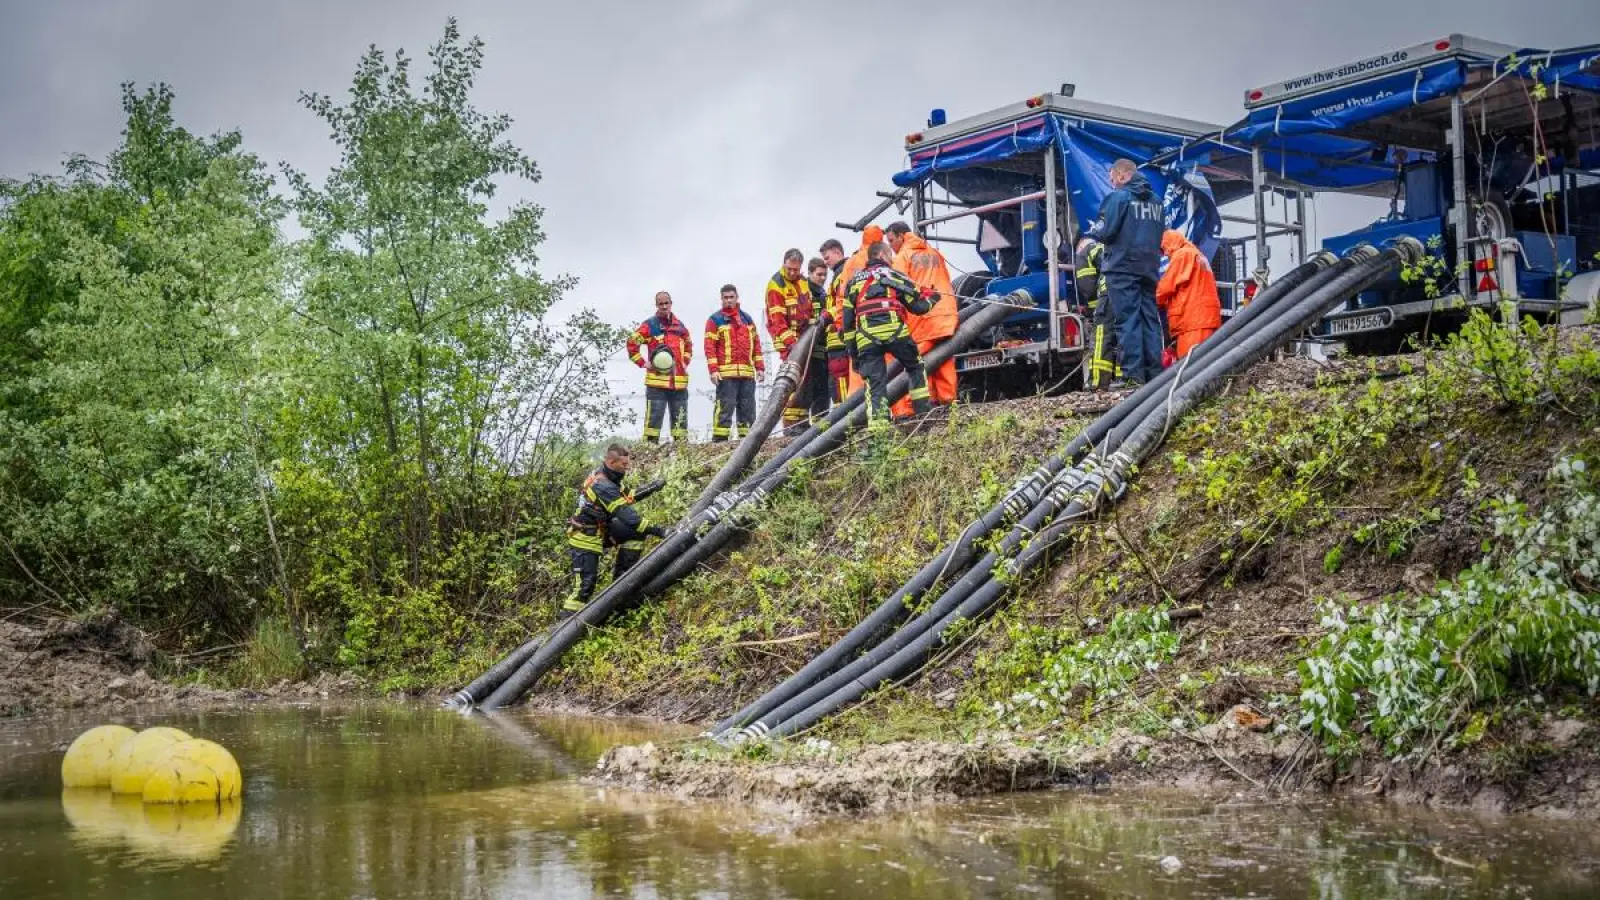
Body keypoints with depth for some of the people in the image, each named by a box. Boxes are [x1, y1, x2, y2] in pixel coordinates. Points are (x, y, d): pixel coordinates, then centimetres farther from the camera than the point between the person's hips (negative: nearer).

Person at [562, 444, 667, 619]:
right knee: (585, 586, -9)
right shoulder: (604, 487, -28)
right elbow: (627, 516, -31)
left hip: (598, 528, 9)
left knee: (636, 532, 6)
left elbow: (625, 497, 13)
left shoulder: (600, 475, 1)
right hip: (585, 539, -9)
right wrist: (655, 530, -28)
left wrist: (649, 489, 1)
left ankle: (621, 577, 12)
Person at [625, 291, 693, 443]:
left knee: (680, 418, 8)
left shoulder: (679, 325, 14)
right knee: (654, 417, -7)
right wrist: (643, 363, -7)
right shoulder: (650, 325, -1)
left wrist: (686, 361, 17)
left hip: (679, 382, 5)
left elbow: (689, 344, 31)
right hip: (657, 381, -5)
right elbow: (632, 343, -5)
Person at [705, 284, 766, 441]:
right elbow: (710, 346, -3)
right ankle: (720, 440, -12)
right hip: (726, 373, -5)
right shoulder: (715, 320, 3)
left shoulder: (747, 318, 18)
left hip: (748, 373, 5)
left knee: (748, 408, 7)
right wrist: (713, 370, -13)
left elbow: (756, 343, 19)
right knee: (725, 407, -11)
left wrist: (760, 367, 12)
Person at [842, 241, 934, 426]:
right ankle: (923, 408, 16)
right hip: (894, 332, -2)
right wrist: (929, 297, 36)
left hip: (866, 339, 2)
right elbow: (917, 306, 15)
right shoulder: (893, 275, 15)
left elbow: (848, 321, 20)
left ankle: (877, 422, -11)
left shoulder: (853, 282, 25)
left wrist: (853, 351, 22)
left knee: (874, 382, 1)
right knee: (915, 367, 20)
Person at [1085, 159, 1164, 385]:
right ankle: (1155, 372, 7)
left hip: (1123, 267, -6)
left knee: (1128, 320, -7)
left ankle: (1133, 373, -12)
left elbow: (1105, 232, -12)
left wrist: (1092, 231, 9)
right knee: (1151, 319, 8)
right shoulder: (1155, 200, 15)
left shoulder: (1118, 197, -7)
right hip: (1149, 267, 6)